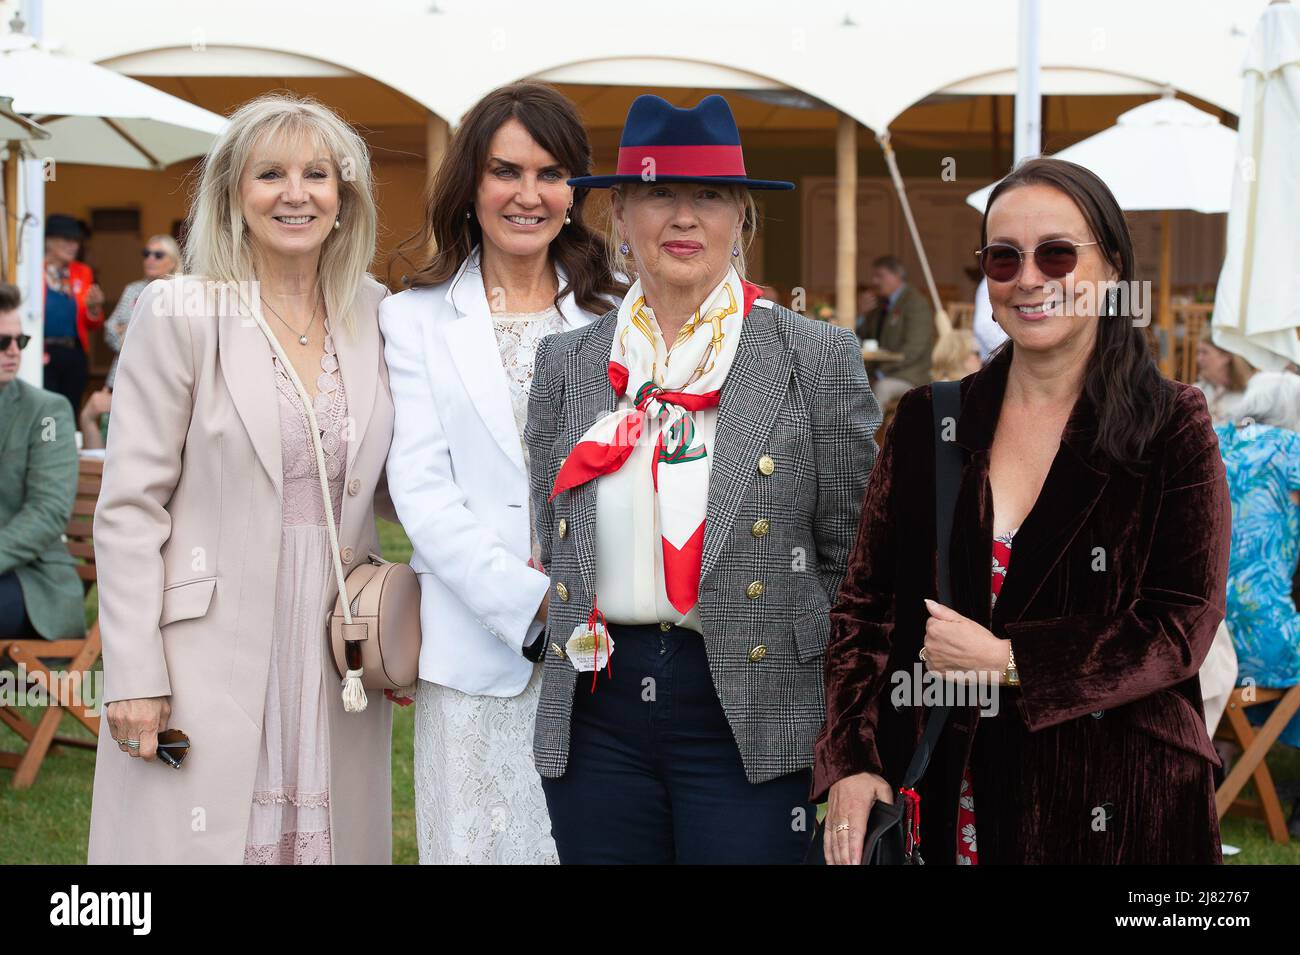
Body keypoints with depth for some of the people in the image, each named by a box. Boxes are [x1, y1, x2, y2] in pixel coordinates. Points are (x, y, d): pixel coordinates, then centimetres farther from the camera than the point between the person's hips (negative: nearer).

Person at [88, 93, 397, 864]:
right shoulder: (181, 313, -3)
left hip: (334, 653, 4)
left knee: (324, 837, 5)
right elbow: (130, 506, -5)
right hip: (211, 663, -4)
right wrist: (134, 678, -11)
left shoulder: (375, 317, 9)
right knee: (204, 839, -2)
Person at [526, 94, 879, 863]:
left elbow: (853, 557, 0)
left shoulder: (819, 358, -1)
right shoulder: (567, 363, 9)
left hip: (749, 721, -3)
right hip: (595, 714, 3)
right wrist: (574, 643, 7)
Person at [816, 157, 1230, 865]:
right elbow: (865, 602, 4)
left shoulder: (1172, 428, -3)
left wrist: (1007, 662, -15)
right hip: (946, 799, 3)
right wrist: (850, 765, -8)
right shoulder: (928, 421, 6)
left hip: (1113, 804, -2)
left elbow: (1183, 625, -9)